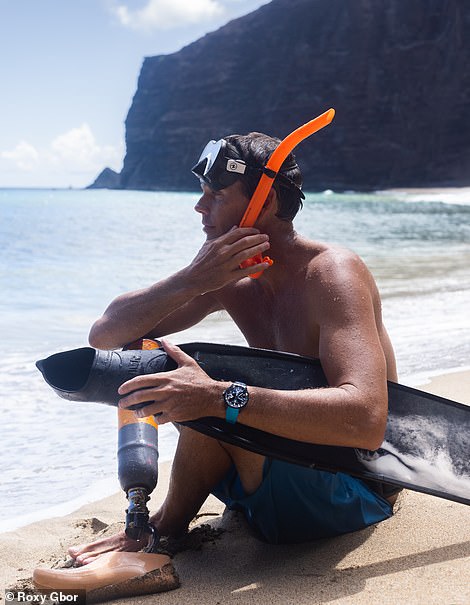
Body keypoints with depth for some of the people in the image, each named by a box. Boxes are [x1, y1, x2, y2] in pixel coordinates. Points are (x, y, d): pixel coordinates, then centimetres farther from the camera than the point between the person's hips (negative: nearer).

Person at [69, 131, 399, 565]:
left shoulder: (333, 272, -21)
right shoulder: (229, 276, 0)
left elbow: (365, 420, -38)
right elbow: (105, 335, -4)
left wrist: (218, 397, -44)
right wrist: (193, 280, -21)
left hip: (354, 494, -7)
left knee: (214, 395, -29)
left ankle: (166, 529, -2)